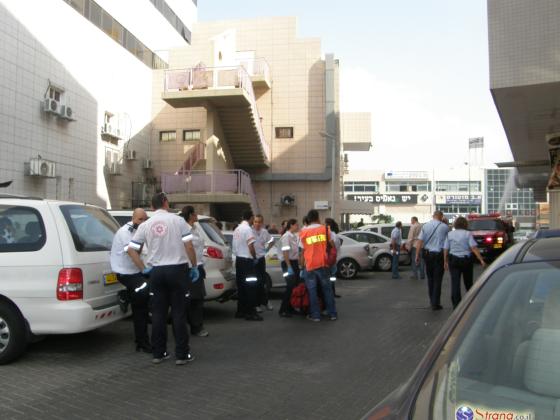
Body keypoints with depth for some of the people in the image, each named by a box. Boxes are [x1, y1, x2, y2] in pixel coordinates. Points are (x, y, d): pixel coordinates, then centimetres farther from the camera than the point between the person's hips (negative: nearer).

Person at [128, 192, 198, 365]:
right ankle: (182, 354, 5)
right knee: (178, 312, 3)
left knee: (158, 313, 10)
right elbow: (189, 245, -10)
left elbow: (131, 249, 0)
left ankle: (158, 353, 16)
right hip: (177, 269, -2)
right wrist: (194, 267, 1)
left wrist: (143, 268, 8)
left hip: (156, 271, 3)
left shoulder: (146, 225, 3)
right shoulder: (177, 220, -5)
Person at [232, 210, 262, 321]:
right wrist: (255, 258, -6)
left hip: (238, 259, 9)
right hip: (247, 260, -9)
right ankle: (250, 312, -6)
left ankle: (240, 311, 16)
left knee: (241, 286, 12)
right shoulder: (248, 229, -15)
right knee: (250, 286, -6)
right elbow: (251, 246, -19)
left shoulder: (237, 229, 12)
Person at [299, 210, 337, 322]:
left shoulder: (303, 232, 0)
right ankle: (332, 314, 15)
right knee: (327, 288, 11)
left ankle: (315, 315, 8)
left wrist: (302, 264, 9)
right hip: (323, 263, 1)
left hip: (310, 265, -1)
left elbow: (303, 251, 1)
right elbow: (332, 245, 4)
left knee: (312, 290, 6)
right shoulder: (325, 229, 3)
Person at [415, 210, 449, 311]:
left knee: (430, 277, 18)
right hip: (439, 254, -3)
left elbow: (420, 241, -5)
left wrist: (417, 255, -3)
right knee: (437, 279, 3)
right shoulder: (444, 227, -7)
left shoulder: (425, 226, -1)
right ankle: (435, 304, 3)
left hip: (427, 254, 3)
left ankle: (432, 301, 28)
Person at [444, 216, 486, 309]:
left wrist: (445, 262, 11)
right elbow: (474, 248, -13)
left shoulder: (450, 234, 4)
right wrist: (481, 260, -14)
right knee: (468, 282, 16)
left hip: (453, 260, 1)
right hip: (466, 260, 0)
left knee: (455, 283, -1)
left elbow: (445, 249, 2)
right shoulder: (468, 234, -3)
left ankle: (456, 305, -6)